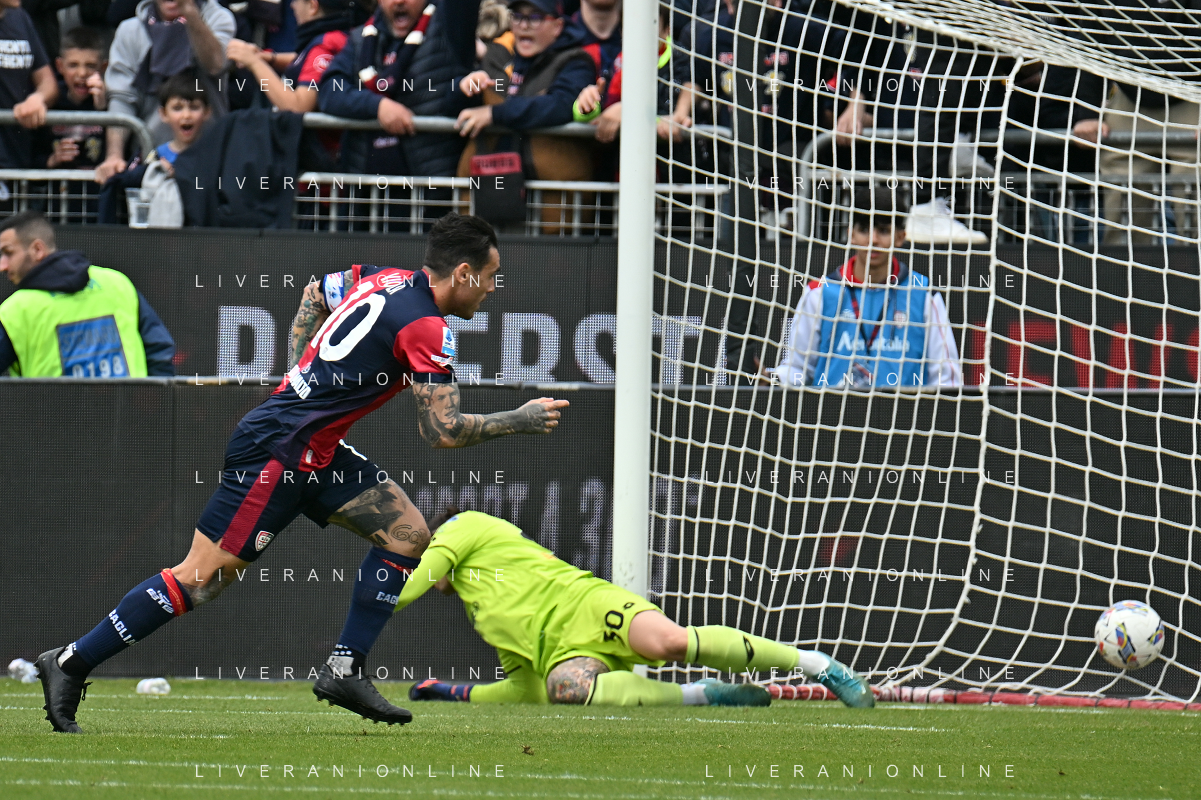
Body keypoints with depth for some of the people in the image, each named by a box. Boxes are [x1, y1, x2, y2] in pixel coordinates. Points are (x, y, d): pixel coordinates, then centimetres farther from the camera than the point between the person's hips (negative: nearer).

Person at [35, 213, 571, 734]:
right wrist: (520, 421, -6)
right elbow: (442, 431, -18)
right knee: (201, 579, -7)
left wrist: (304, 373, 25)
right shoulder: (425, 328, -18)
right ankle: (69, 664, -1)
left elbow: (315, 293, 27)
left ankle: (344, 671, 8)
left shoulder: (384, 280, 9)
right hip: (278, 452, -10)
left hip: (316, 454, 10)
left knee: (407, 534, 6)